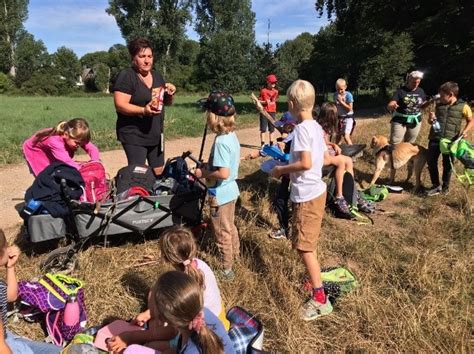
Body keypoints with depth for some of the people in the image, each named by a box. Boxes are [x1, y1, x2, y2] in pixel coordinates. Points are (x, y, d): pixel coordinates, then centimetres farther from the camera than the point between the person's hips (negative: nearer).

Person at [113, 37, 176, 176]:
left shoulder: (157, 76, 12)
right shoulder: (126, 76, -10)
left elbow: (167, 102, 20)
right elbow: (120, 105, -19)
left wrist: (170, 94, -3)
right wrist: (143, 110, -32)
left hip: (156, 134, 7)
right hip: (134, 135, -7)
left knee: (158, 172, 13)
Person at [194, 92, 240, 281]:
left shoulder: (221, 141, -27)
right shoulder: (232, 135, 1)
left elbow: (223, 173, -30)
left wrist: (203, 173, -16)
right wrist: (209, 166, 8)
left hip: (220, 194, -9)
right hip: (230, 190, 9)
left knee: (222, 233, 7)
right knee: (230, 226, 27)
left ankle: (226, 269, 22)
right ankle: (235, 253, 46)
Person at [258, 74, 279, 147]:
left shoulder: (275, 91, 6)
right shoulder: (263, 91, -4)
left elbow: (274, 101, 11)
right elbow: (259, 101, -4)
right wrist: (265, 102, -21)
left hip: (272, 111, 4)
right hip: (264, 111, -4)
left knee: (272, 128, 10)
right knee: (263, 128, -1)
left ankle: (271, 143, 20)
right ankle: (262, 143, 4)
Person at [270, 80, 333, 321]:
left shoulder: (301, 129, -20)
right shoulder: (316, 127, 7)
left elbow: (305, 164, -28)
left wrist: (281, 169, -14)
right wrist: (290, 165, 16)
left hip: (306, 195, -10)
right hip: (316, 190, 10)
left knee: (304, 246, -2)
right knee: (308, 243, 24)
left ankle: (320, 299, 4)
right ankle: (315, 277, 42)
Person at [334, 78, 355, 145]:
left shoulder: (348, 95, -15)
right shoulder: (335, 94, 2)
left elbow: (350, 108, -17)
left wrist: (341, 101, -20)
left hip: (348, 118, -6)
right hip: (339, 118, 6)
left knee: (346, 136, -17)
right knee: (338, 135, 17)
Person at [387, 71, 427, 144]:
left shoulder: (421, 91, 3)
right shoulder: (400, 91, -12)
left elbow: (423, 105, 17)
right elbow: (389, 106, -20)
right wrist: (392, 106, -44)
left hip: (415, 121, 5)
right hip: (400, 121, -5)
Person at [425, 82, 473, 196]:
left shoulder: (463, 106, -3)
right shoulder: (439, 105, 7)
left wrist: (464, 131, -9)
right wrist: (431, 119, -5)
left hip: (450, 141, -3)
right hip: (435, 139, 3)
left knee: (447, 165, 8)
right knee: (431, 162, 1)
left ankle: (445, 187, 26)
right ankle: (436, 186, 16)